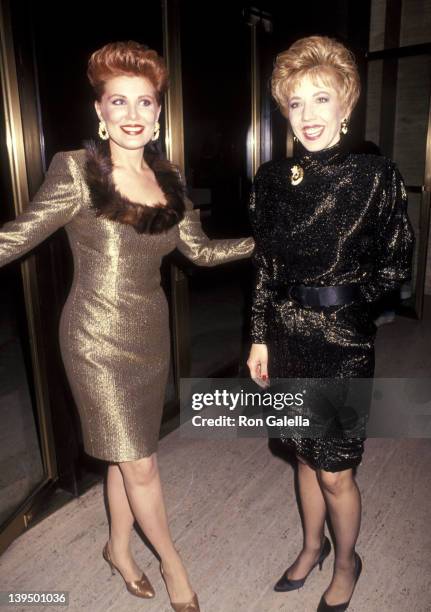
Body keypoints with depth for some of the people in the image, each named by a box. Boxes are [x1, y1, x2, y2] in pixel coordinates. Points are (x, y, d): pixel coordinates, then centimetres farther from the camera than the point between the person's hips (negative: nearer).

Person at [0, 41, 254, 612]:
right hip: (98, 339, -5)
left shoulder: (169, 178, 4)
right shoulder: (76, 169, -12)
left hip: (151, 333, 5)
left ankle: (119, 548, 44)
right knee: (139, 463, 6)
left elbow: (199, 250, 10)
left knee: (127, 454, 18)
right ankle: (172, 562, 33)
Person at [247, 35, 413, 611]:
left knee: (335, 471, 9)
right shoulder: (272, 179, 2)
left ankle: (345, 563, 40)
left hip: (343, 341, -4)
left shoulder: (375, 175, -10)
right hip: (286, 337, 4)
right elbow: (264, 265, 5)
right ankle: (312, 546, 47)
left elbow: (397, 266, -3)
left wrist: (341, 298, -6)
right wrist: (260, 338, 4)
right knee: (306, 454, 21)